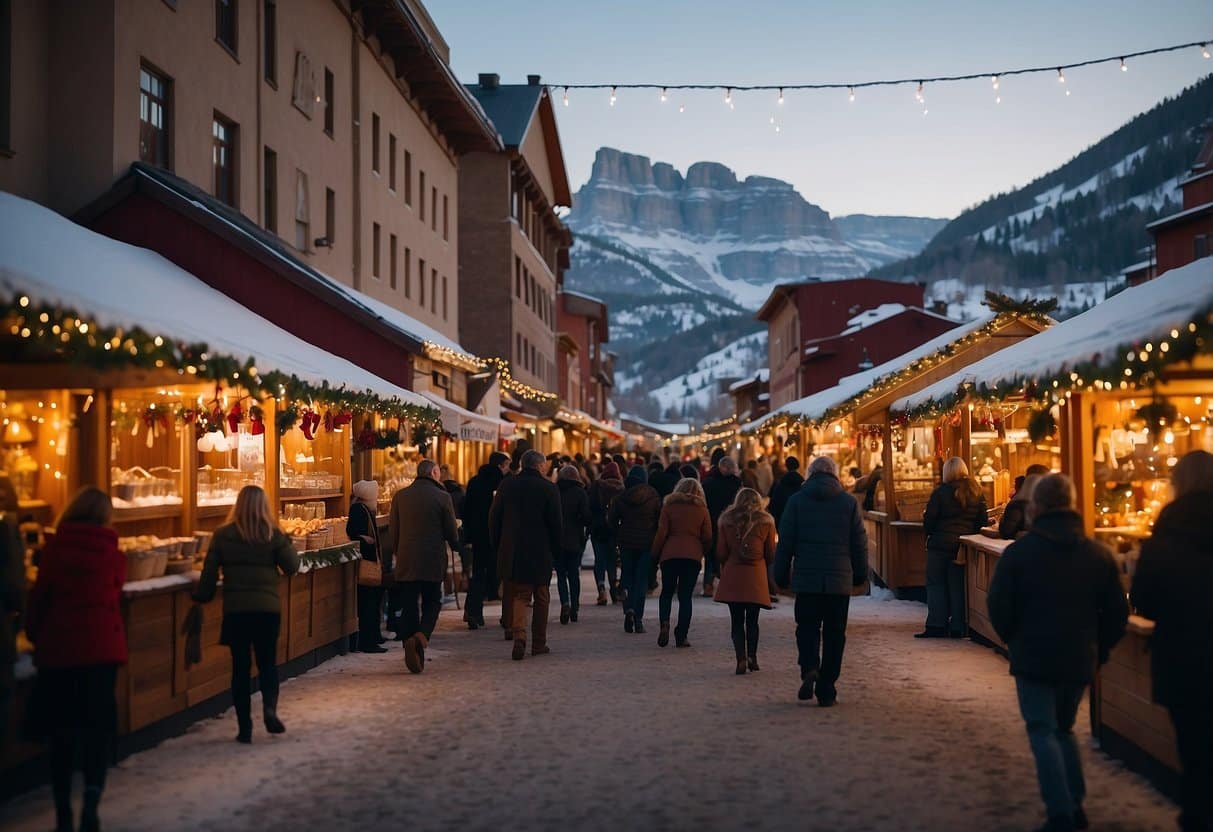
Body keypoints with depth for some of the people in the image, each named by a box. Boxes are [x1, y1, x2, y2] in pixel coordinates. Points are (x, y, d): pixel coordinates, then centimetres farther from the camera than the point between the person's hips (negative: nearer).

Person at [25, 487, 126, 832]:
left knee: (62, 730, 10)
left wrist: (34, 635, 14)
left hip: (59, 647, 0)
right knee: (98, 726, 6)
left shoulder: (55, 548, -3)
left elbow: (39, 596, -2)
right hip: (103, 646, 1)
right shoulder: (113, 554, 2)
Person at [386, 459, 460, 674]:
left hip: (406, 561, 2)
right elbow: (451, 532, 1)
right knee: (432, 602, 13)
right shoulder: (442, 497, -5)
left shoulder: (400, 496, 4)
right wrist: (456, 546, 22)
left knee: (410, 606, 7)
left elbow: (392, 532, 8)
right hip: (433, 562, -2)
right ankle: (422, 634, -13)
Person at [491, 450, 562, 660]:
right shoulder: (548, 488, -7)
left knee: (520, 595, 9)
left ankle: (519, 636, -14)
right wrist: (556, 551, 4)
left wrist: (499, 547, 13)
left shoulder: (506, 486, 3)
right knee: (541, 598, 12)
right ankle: (539, 644, 17)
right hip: (541, 553, -2)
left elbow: (494, 519, 5)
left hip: (512, 553, 2)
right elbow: (555, 523, -7)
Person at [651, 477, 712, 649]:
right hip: (693, 556, 0)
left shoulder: (669, 507, 4)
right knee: (685, 596, 5)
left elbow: (661, 533, 1)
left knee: (666, 592, 12)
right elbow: (708, 537, 6)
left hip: (670, 554, 0)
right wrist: (702, 553, 22)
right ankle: (681, 636, 0)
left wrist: (655, 555, 9)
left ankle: (664, 623, -12)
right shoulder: (702, 510, 6)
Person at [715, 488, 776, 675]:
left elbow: (720, 554, 4)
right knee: (752, 620, 12)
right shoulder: (766, 523, 3)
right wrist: (769, 577, 24)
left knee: (737, 621, 3)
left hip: (732, 576, 0)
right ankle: (752, 656, 1)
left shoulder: (727, 521, 3)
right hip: (757, 577, 0)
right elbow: (770, 555, 7)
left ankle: (741, 658, -10)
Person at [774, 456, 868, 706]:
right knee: (834, 634, 7)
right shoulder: (849, 502, 4)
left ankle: (809, 669, -16)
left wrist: (782, 576, 9)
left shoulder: (797, 500, 1)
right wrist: (860, 575, 16)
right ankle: (827, 690, 7)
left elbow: (785, 542, 2)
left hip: (806, 578, 0)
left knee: (807, 627, 11)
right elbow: (859, 543, 6)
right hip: (840, 580, 1)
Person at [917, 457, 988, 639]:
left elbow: (929, 520, -7)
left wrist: (929, 532, 11)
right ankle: (958, 627, 9)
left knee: (936, 583, 4)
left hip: (941, 544, -4)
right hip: (965, 546, 4)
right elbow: (983, 520, 6)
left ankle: (936, 625, -1)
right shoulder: (977, 492, 4)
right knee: (958, 585, 10)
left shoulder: (941, 491, -9)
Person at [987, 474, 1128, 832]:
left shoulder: (1019, 551, -10)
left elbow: (998, 607, -7)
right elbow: (1117, 612, 3)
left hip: (1034, 658, -4)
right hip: (1080, 661, 4)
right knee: (1063, 729, 21)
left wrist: (1015, 641, 10)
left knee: (1043, 733, 1)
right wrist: (1097, 650, 15)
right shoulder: (1099, 554, 1)